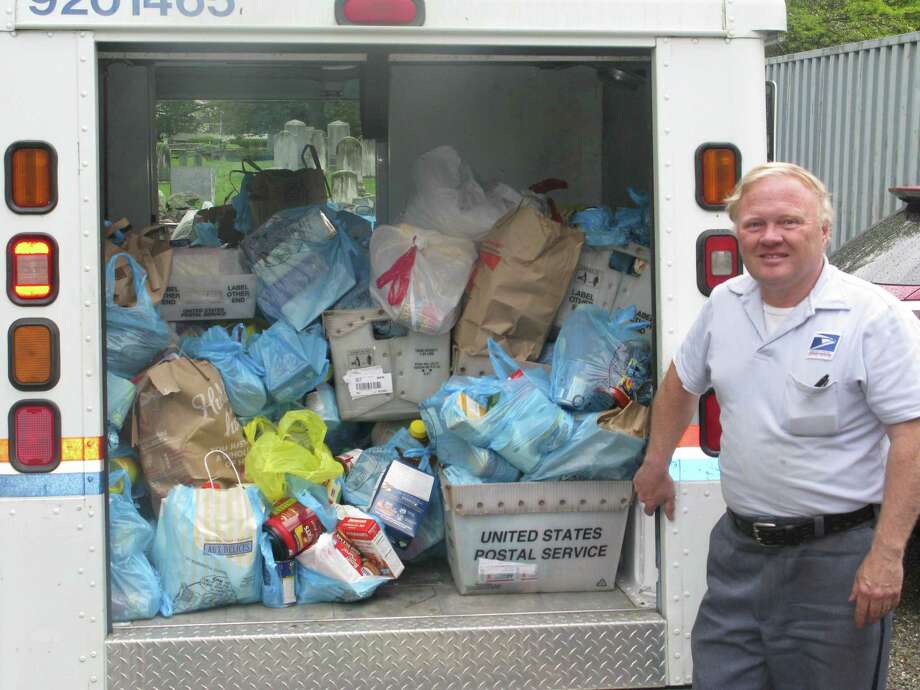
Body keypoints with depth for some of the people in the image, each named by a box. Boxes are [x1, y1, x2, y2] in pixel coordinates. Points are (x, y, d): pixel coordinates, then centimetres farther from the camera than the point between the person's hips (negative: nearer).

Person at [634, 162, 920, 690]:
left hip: (836, 557, -5)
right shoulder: (725, 304, 5)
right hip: (739, 546, 6)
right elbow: (682, 382, 22)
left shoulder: (875, 317, -14)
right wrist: (656, 466, 26)